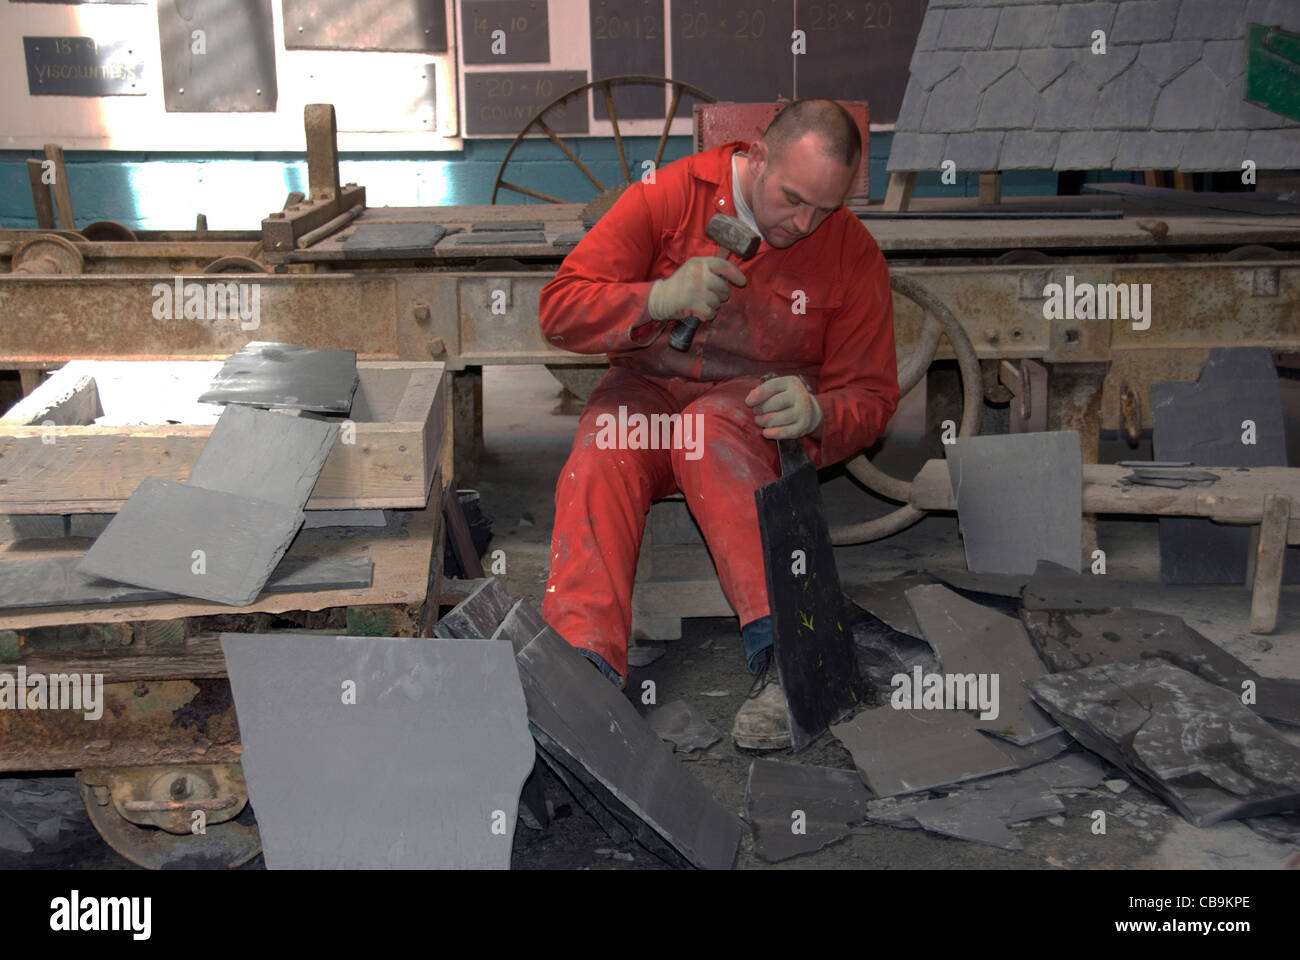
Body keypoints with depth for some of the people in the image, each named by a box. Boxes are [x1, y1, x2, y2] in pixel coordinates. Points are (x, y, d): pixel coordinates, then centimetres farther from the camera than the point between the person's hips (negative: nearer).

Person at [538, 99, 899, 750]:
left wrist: (815, 413, -22)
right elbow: (559, 311, -8)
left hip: (754, 404, -1)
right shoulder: (668, 196, -7)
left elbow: (870, 392, 2)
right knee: (601, 459, -33)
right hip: (645, 389, 1)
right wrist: (658, 298, -27)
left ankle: (780, 648, -49)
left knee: (711, 431, -37)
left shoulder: (852, 254, -3)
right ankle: (584, 666, -48)